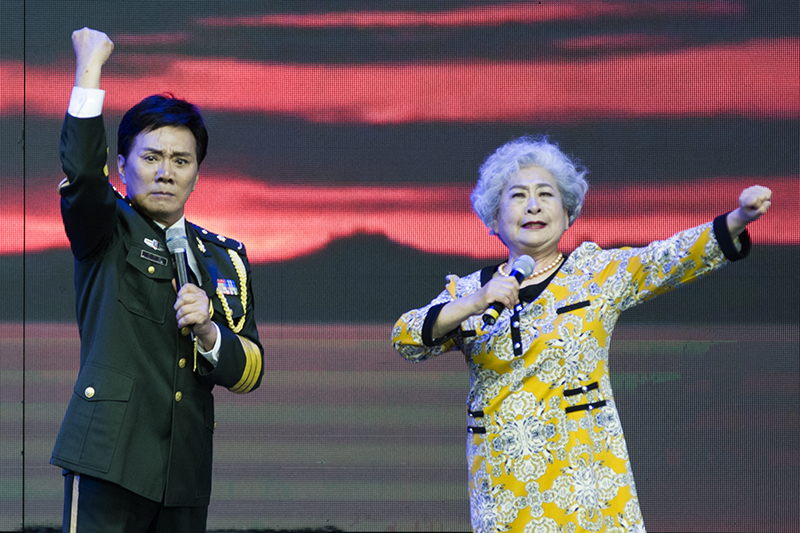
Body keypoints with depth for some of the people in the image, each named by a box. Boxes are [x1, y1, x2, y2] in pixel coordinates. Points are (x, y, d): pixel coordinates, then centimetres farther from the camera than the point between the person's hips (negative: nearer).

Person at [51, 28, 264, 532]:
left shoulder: (225, 258, 17)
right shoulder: (107, 234, 5)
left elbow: (249, 372, 13)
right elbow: (82, 172, -17)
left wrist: (208, 331, -8)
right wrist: (90, 65, -16)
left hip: (186, 471, 5)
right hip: (112, 454, -5)